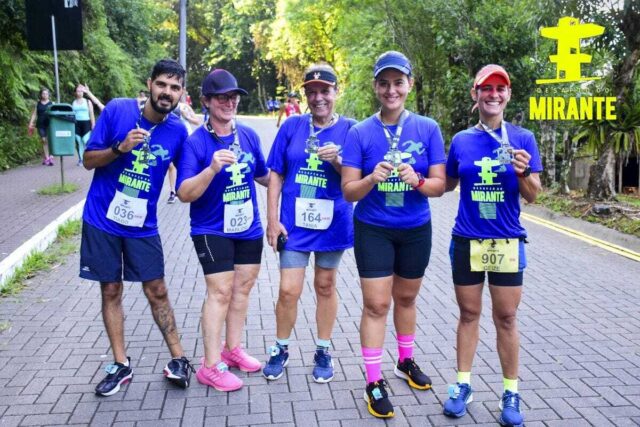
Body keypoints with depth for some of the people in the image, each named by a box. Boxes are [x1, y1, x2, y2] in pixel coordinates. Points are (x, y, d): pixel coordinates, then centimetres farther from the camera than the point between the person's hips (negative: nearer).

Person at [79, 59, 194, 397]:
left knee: (156, 291, 6)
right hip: (101, 219, 0)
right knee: (111, 290, 8)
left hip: (142, 224, 1)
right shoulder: (117, 110, -11)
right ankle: (121, 365, 20)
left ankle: (178, 358, 19)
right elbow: (89, 160, -7)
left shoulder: (178, 131, -6)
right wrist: (120, 147, -23)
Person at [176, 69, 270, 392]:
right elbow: (184, 194, -22)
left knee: (242, 287, 14)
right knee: (220, 292, -6)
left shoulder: (249, 135, 1)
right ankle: (210, 366, 6)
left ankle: (232, 348, 31)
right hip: (212, 230, -6)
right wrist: (212, 168, -35)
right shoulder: (195, 143, -14)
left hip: (249, 228, 6)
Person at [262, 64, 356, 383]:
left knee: (325, 287, 13)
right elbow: (276, 175, 3)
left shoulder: (350, 129, -2)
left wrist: (337, 160, -23)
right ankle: (281, 349, 24)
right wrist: (272, 218, -3)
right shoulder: (292, 126, 1)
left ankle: (323, 351, 30)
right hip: (294, 223, 0)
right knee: (288, 290, 0)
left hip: (333, 224, 0)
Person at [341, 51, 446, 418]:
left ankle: (406, 361, 41)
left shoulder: (428, 129, -5)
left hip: (416, 230, 2)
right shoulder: (360, 133, -9)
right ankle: (374, 381, 12)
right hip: (373, 230, -2)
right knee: (376, 305, -1)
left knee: (406, 298, 19)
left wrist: (417, 181, -27)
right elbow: (349, 191, -11)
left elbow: (439, 185, -7)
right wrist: (372, 179, -31)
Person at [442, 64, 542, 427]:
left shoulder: (523, 138, -1)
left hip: (507, 243, -1)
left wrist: (524, 173, -22)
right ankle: (463, 385, 23)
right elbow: (447, 184, 15)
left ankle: (511, 393, 19)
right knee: (469, 314, 11)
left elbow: (532, 195, -3)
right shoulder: (461, 140, 3)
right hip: (466, 242, 2)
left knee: (506, 318, 5)